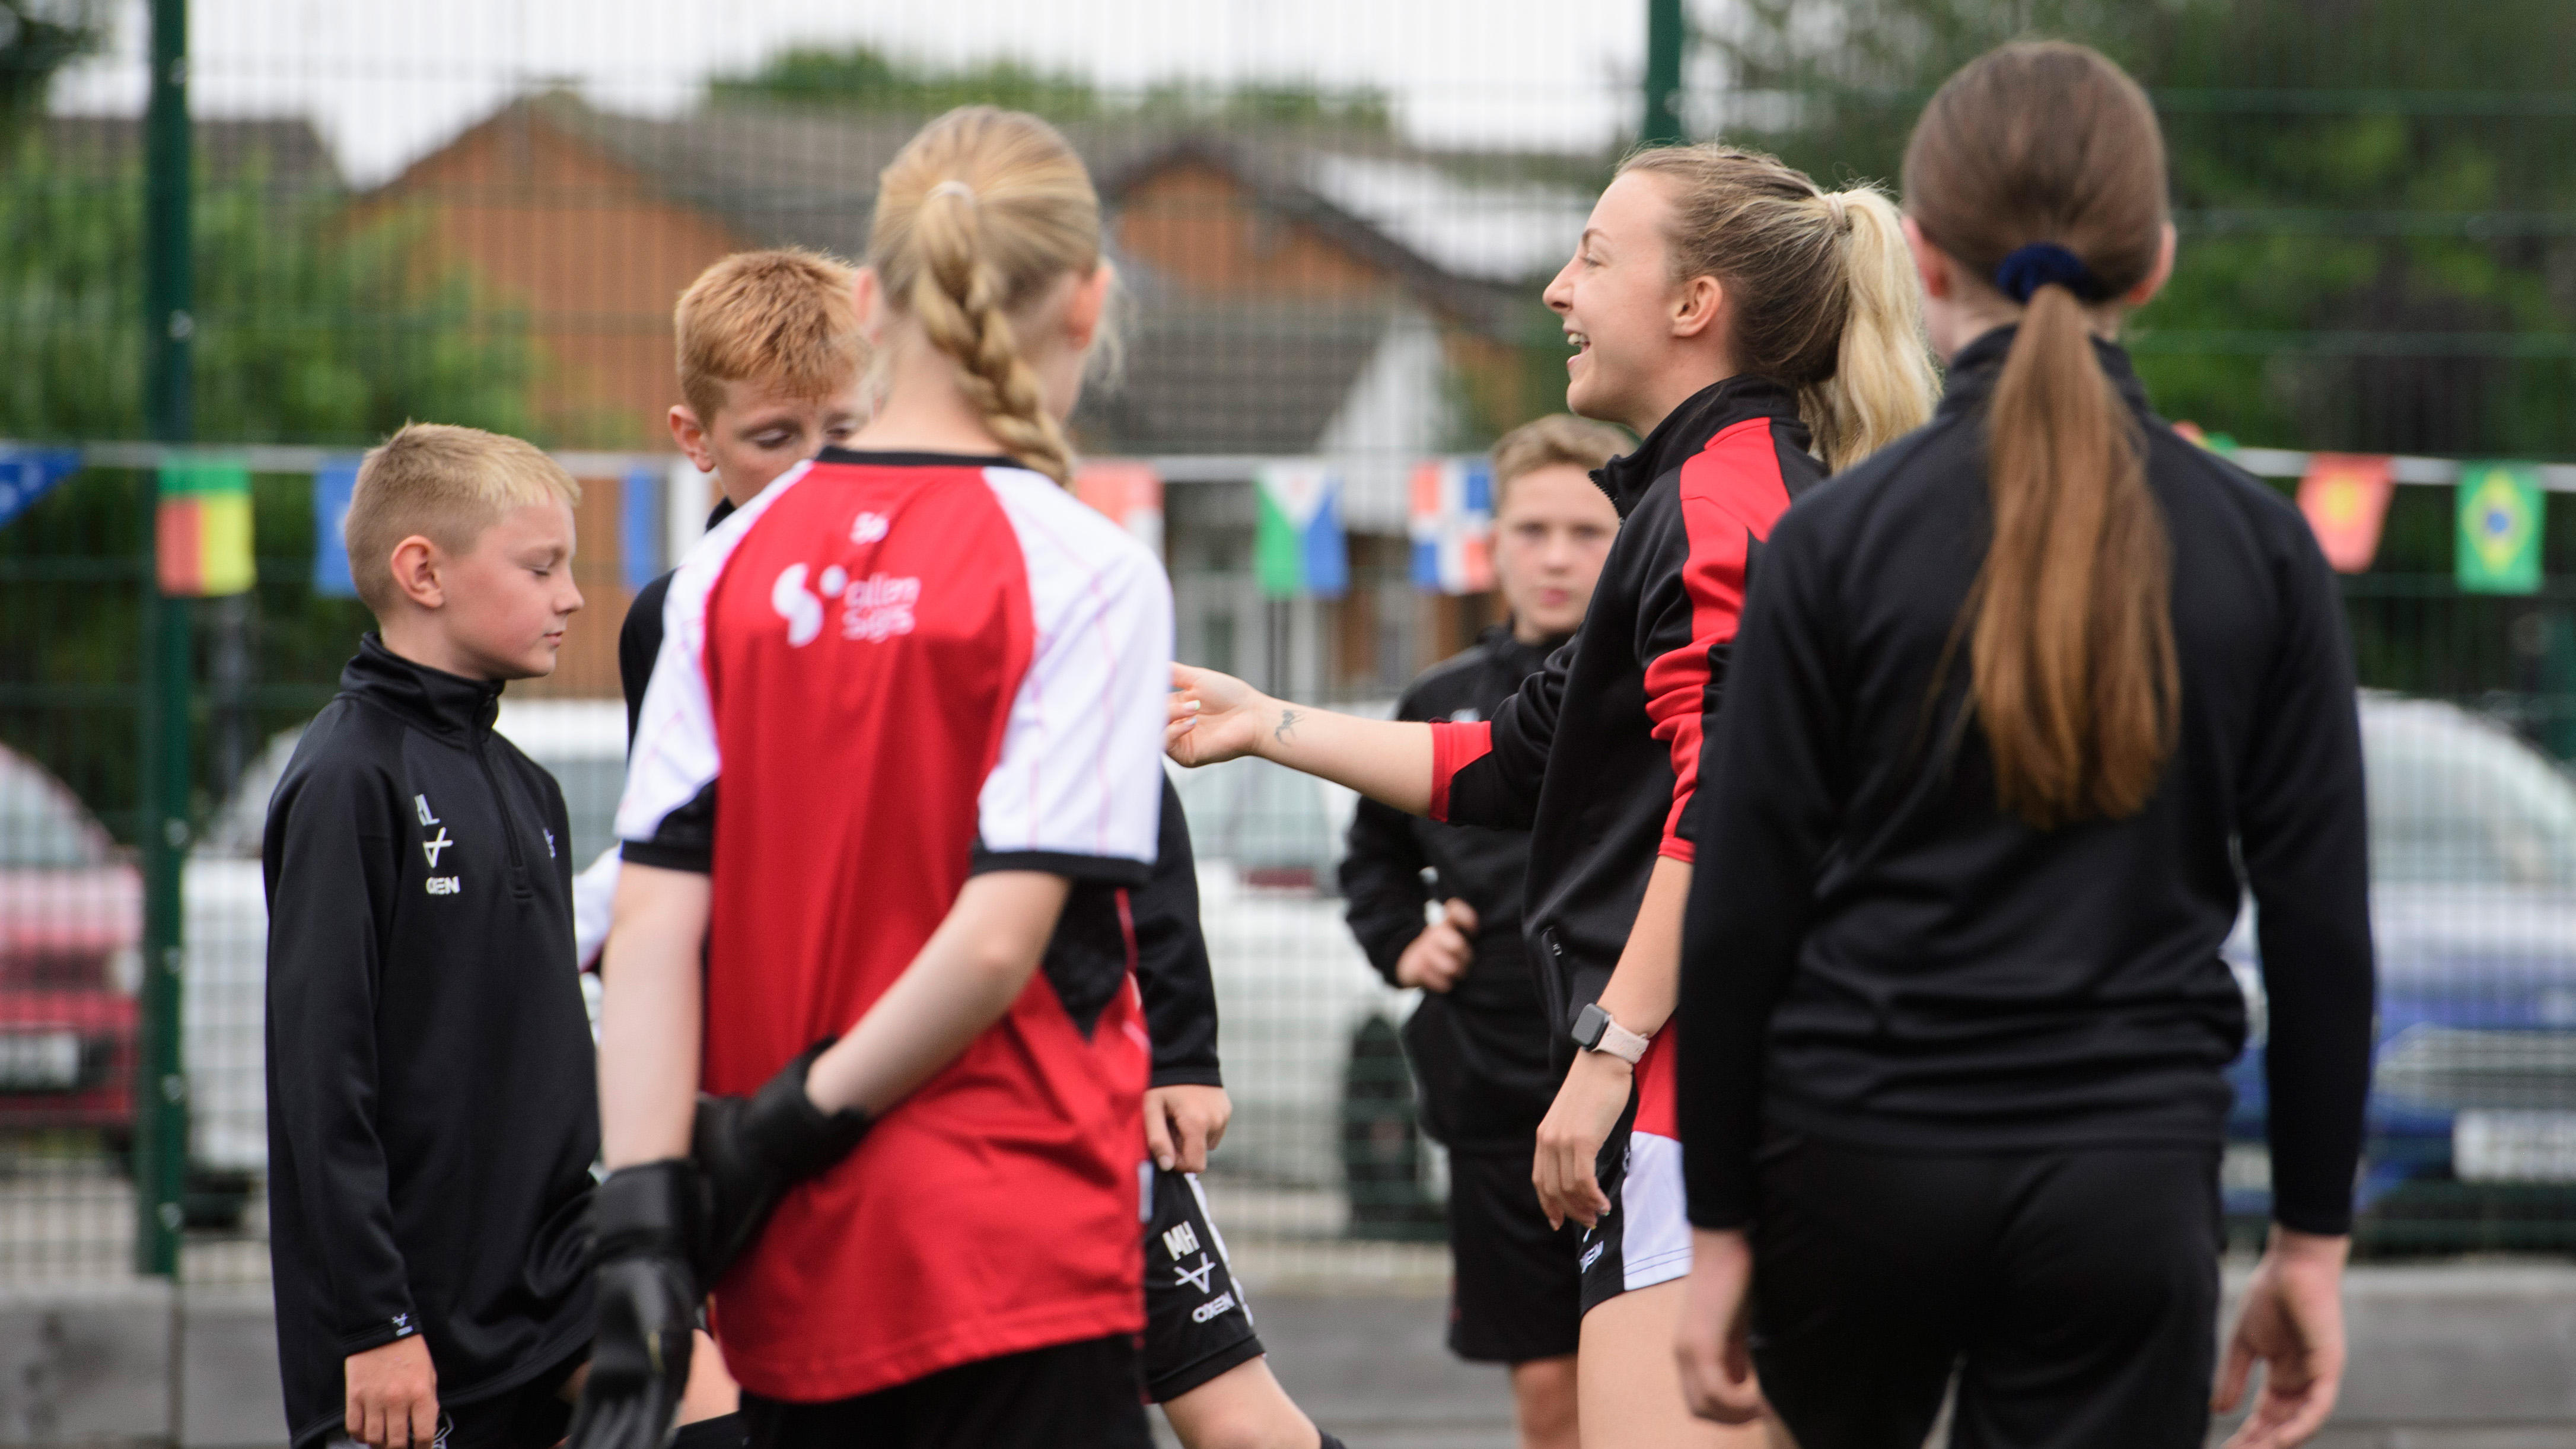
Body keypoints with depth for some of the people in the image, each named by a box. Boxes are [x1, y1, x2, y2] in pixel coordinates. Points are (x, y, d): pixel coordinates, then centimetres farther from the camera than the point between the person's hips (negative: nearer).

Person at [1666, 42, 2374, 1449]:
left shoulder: (1838, 540, -4)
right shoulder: (2260, 550, 0)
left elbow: (1741, 911, -3)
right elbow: (2321, 923, 2)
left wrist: (1717, 1227, 4)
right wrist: (2311, 1239, 9)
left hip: (1859, 1165, 0)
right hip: (2129, 1182, 1)